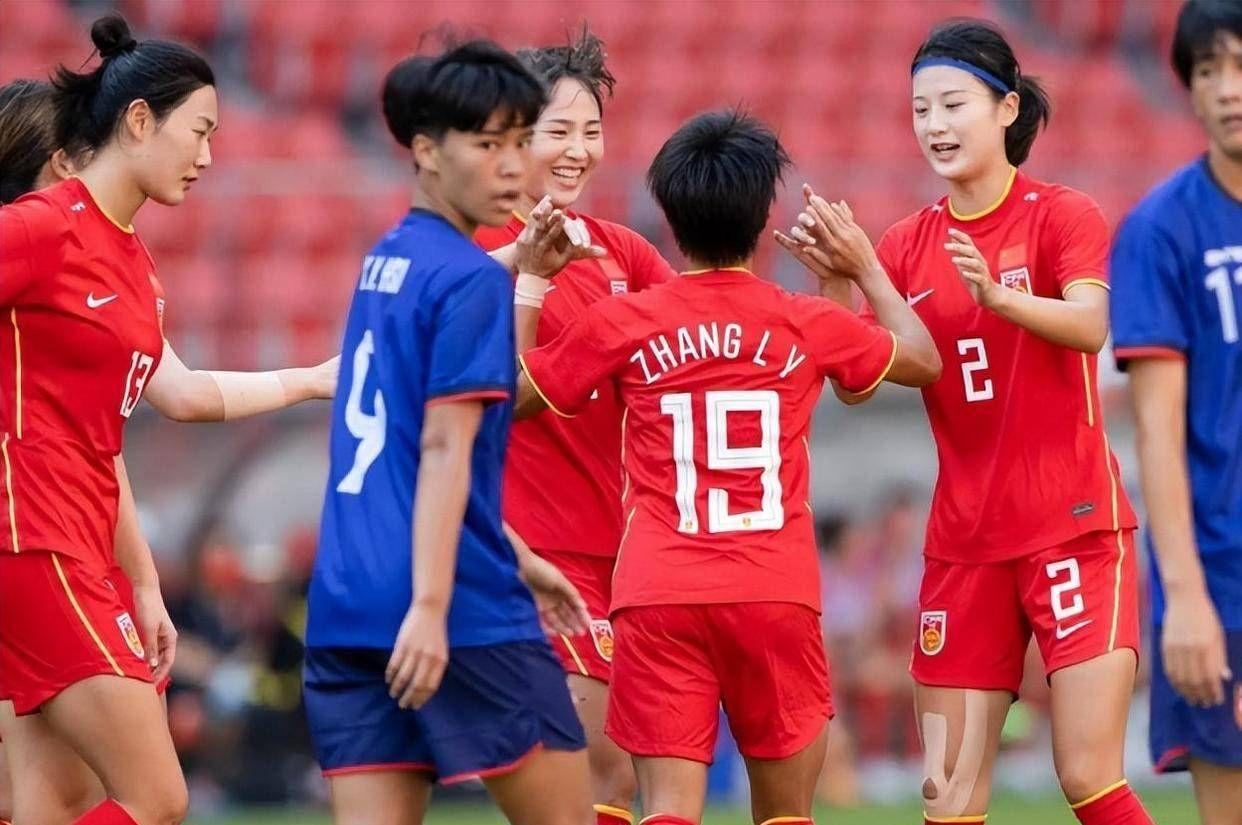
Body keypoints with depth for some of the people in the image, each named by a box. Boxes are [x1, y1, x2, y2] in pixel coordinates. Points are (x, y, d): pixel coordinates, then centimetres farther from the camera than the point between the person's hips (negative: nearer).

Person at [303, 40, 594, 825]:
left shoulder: (386, 261, 18)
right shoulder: (470, 280, -8)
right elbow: (443, 449, -16)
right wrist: (429, 605, -21)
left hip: (345, 609, 8)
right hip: (465, 614, -8)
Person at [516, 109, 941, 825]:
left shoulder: (619, 324, 1)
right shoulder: (807, 324, 4)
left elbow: (511, 395, 15)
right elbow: (923, 359, 21)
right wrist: (865, 267, 32)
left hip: (658, 598, -1)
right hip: (777, 597, 1)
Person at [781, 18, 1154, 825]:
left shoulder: (1062, 215, -4)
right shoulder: (906, 245, 8)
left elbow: (1091, 325, -23)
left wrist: (998, 295, -40)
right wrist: (843, 278, -16)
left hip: (1073, 526, -4)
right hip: (964, 540, 4)